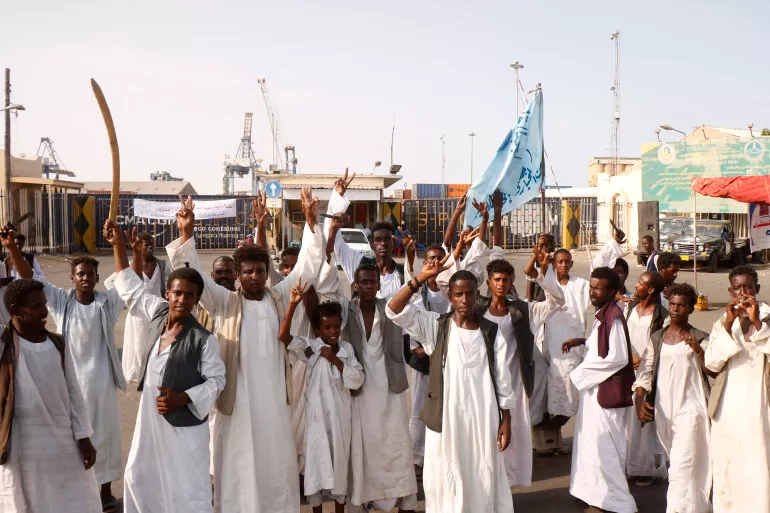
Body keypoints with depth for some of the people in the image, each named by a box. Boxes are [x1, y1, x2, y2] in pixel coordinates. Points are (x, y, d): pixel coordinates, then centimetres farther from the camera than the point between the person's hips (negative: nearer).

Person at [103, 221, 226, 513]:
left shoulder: (203, 339, -17)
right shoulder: (159, 313, -2)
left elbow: (216, 380, -11)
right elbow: (131, 289, 10)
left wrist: (182, 398, -23)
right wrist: (118, 246, 7)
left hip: (184, 424, -6)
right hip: (150, 419, 6)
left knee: (188, 489, 0)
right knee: (139, 477, 20)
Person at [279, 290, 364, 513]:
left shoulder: (346, 348, 3)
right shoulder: (311, 347, -5)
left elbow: (358, 380, -5)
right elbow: (283, 336, -21)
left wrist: (335, 360, -15)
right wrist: (292, 304, -29)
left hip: (340, 416, 3)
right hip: (317, 414, -2)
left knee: (340, 462, 13)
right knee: (316, 461, 6)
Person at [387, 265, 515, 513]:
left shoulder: (491, 332, 0)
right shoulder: (435, 325, -2)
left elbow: (502, 379, 2)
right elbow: (394, 310, -14)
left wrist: (506, 420, -1)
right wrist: (421, 278, -20)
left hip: (483, 417, 0)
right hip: (445, 417, 0)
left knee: (483, 479, 8)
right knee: (445, 479, 8)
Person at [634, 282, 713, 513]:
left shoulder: (700, 339, 0)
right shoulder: (657, 338, 11)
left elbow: (713, 371, -11)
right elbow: (645, 372, 6)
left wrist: (699, 351, -28)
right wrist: (639, 401, -8)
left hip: (689, 410, -5)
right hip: (662, 410, 5)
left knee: (683, 466, -13)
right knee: (675, 461, 16)